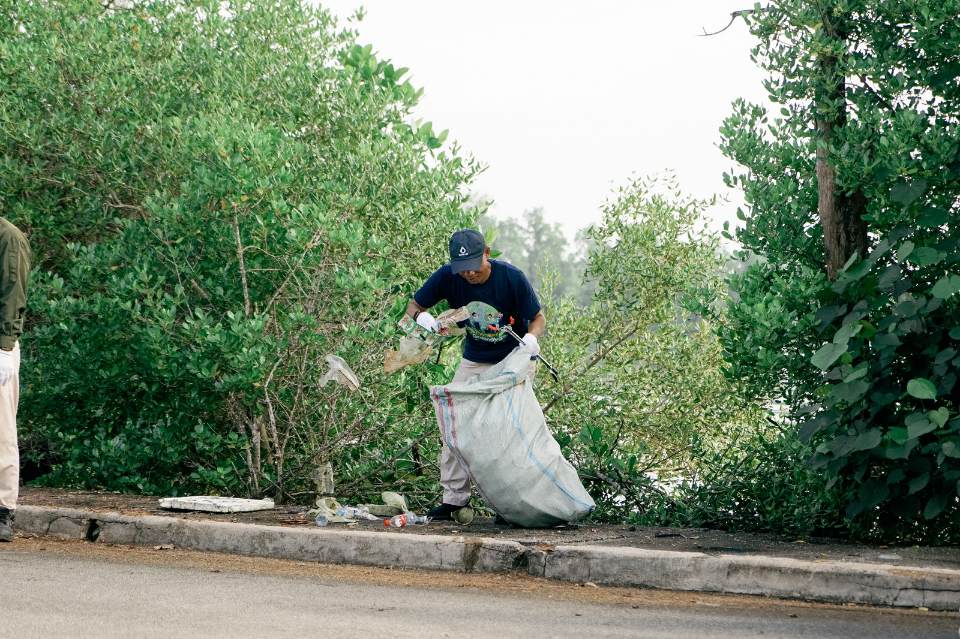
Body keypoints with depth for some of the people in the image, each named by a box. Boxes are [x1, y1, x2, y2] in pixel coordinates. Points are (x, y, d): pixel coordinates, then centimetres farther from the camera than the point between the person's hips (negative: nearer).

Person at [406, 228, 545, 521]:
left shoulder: (512, 277, -25)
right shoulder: (447, 277, -18)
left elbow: (538, 317, -15)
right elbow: (414, 305, -6)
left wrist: (532, 337, -38)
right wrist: (422, 316, -31)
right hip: (473, 362, 4)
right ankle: (454, 497, 5)